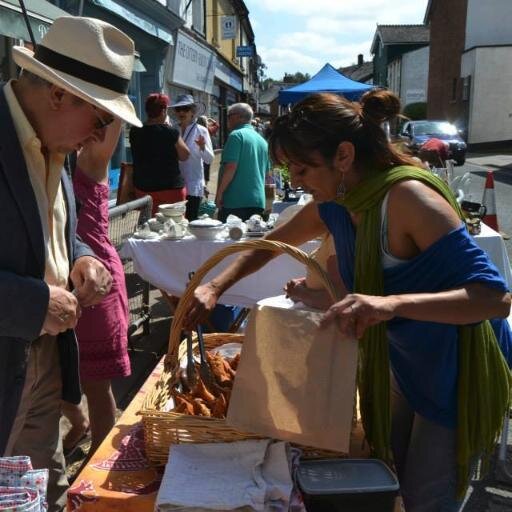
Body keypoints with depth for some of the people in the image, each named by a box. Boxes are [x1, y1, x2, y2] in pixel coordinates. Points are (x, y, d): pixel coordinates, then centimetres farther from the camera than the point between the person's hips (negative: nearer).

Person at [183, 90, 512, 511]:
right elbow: (272, 243, 10)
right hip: (402, 364, 7)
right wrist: (215, 287, -3)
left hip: (457, 375, -7)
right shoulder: (337, 203, -7)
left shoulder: (407, 197, -30)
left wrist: (392, 303, -48)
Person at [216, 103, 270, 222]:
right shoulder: (262, 140, 16)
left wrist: (219, 193, -11)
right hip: (258, 201, 8)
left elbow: (231, 167, -16)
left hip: (235, 202, -7)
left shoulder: (237, 135, -7)